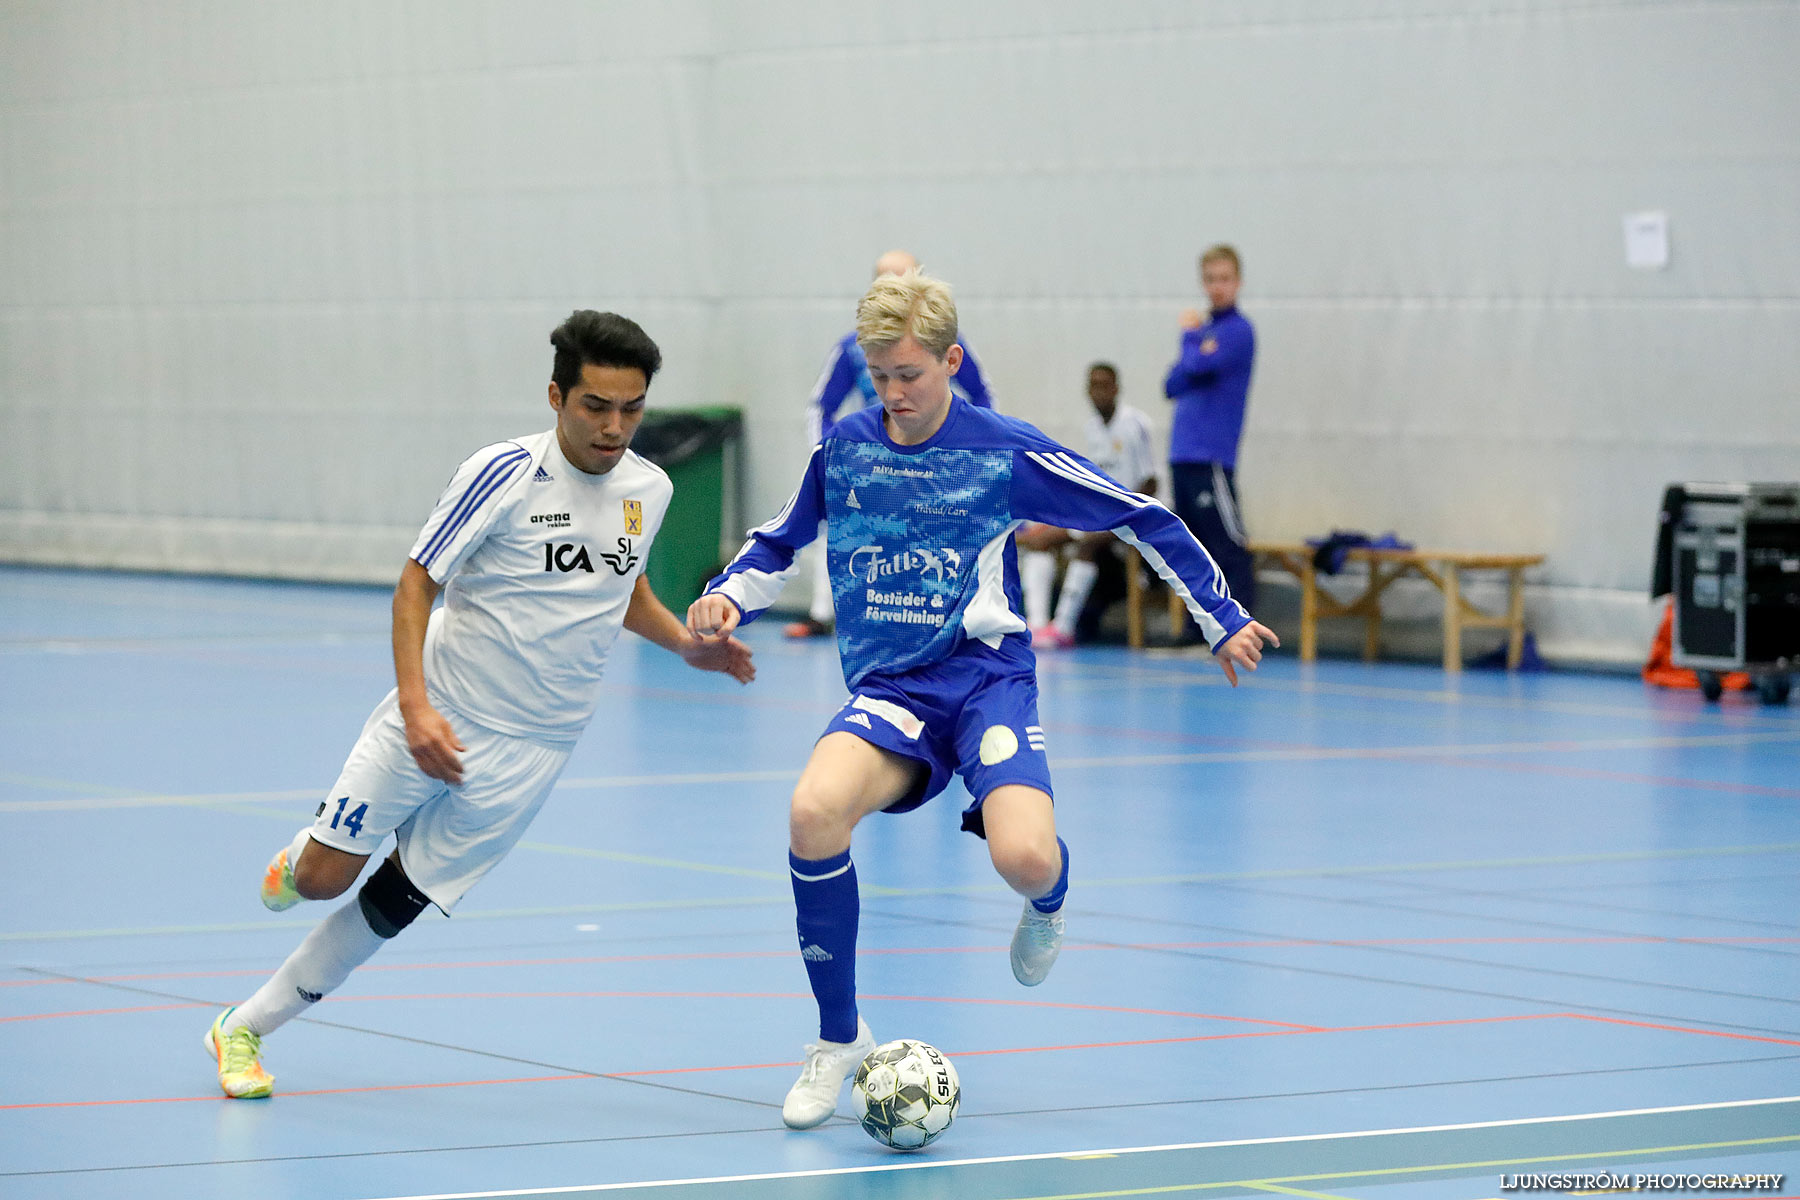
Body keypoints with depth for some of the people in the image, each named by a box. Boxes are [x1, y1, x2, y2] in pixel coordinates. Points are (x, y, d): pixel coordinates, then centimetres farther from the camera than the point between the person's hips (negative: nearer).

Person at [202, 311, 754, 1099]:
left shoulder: (648, 489, 2)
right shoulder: (505, 473, -15)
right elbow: (416, 582, -12)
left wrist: (686, 643, 5)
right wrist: (415, 702, -23)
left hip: (530, 748, 3)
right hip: (439, 716, -3)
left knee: (394, 902, 1)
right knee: (324, 876, -5)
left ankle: (244, 1030, 14)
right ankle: (299, 858, 33)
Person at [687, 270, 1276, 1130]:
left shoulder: (1005, 452, -4)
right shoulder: (845, 449, 6)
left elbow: (1141, 518, 5)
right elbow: (779, 541, 22)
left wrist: (1221, 619, 7)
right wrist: (728, 596, 1)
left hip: (986, 674, -2)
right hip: (888, 690, 2)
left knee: (1023, 858, -29)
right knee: (815, 812, -30)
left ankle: (1047, 904, 16)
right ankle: (838, 1040, -9)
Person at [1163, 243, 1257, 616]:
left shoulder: (1238, 331, -5)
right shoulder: (1205, 330, 18)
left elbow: (1198, 367, -17)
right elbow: (1173, 386, 11)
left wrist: (1190, 337, 3)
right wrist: (1194, 340, -7)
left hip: (1212, 459, -8)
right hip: (1183, 457, 8)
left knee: (1229, 549, -10)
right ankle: (1198, 628, 14)